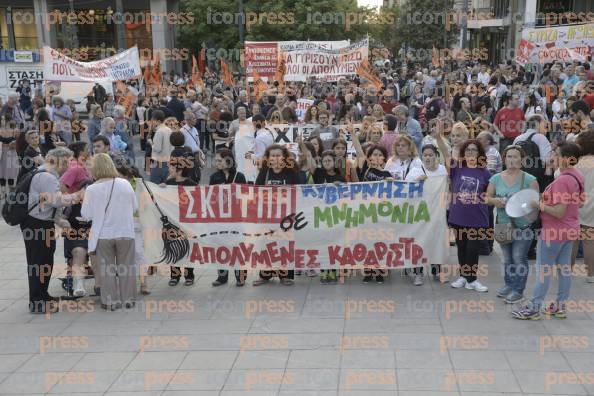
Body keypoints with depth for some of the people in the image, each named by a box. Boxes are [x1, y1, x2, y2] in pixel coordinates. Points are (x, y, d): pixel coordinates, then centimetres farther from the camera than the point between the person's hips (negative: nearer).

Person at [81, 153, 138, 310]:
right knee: (126, 267, 12)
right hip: (126, 233, 1)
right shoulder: (125, 184, -6)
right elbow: (135, 207, 5)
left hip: (103, 235, -1)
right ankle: (128, 299, 18)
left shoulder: (91, 189, -11)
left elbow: (86, 215, -5)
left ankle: (111, 301, 14)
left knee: (107, 269, 10)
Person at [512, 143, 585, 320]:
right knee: (564, 268, 14)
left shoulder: (562, 181, -25)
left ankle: (534, 308, 6)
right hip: (570, 230, 9)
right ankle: (561, 306, 23)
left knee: (543, 269, 0)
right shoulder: (577, 176, 4)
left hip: (554, 231, -9)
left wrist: (539, 205, -14)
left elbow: (559, 212, -27)